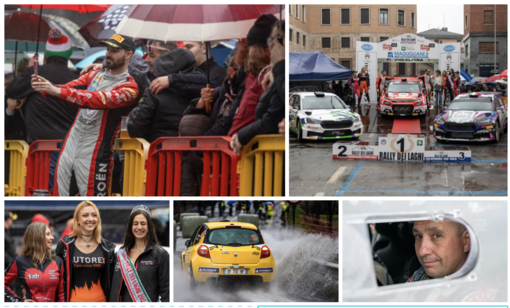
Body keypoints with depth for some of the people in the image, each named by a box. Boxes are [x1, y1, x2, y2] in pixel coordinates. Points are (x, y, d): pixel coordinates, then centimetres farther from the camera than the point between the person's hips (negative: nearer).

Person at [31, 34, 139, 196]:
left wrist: (58, 91, -31)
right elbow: (69, 87, 2)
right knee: (60, 189, 8)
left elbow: (97, 99, -24)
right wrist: (46, 87, -20)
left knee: (90, 194, -2)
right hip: (72, 141, 6)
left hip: (94, 151, -6)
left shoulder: (129, 87, -10)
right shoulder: (95, 75, 14)